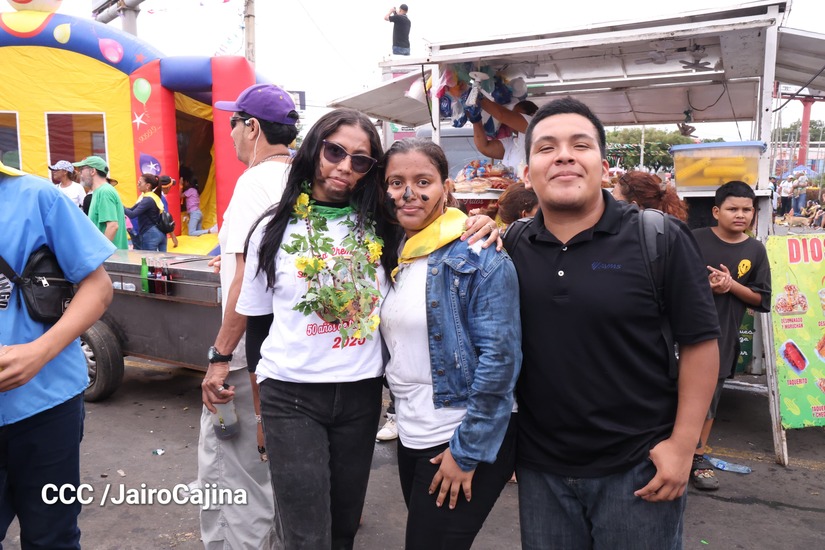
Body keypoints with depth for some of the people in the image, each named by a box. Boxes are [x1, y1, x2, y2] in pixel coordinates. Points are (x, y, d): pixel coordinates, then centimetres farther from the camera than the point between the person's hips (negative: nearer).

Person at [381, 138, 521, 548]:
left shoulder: (478, 256, -15)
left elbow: (499, 358, -18)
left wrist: (467, 452, -16)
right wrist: (403, 417, 10)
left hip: (464, 441, -6)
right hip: (410, 438, 7)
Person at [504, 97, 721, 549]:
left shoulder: (660, 239, -12)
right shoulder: (511, 245, -3)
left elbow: (699, 341, -8)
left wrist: (682, 444, -9)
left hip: (639, 466, -2)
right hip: (539, 466, 3)